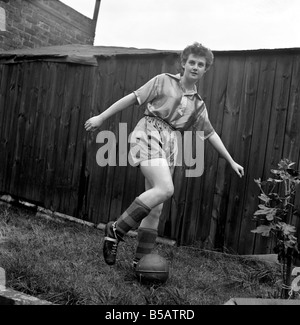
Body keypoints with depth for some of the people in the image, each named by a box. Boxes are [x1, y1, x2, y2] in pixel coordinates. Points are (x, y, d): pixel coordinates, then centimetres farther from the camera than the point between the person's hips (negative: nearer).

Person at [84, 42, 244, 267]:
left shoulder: (198, 104, 19)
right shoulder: (164, 81, 6)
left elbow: (210, 133, 24)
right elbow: (133, 98, 4)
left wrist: (231, 161, 23)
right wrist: (101, 118, 1)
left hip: (170, 143, 6)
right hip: (149, 132, -5)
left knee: (156, 206, 1)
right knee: (165, 189, -27)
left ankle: (142, 260, 8)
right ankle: (116, 230, -16)